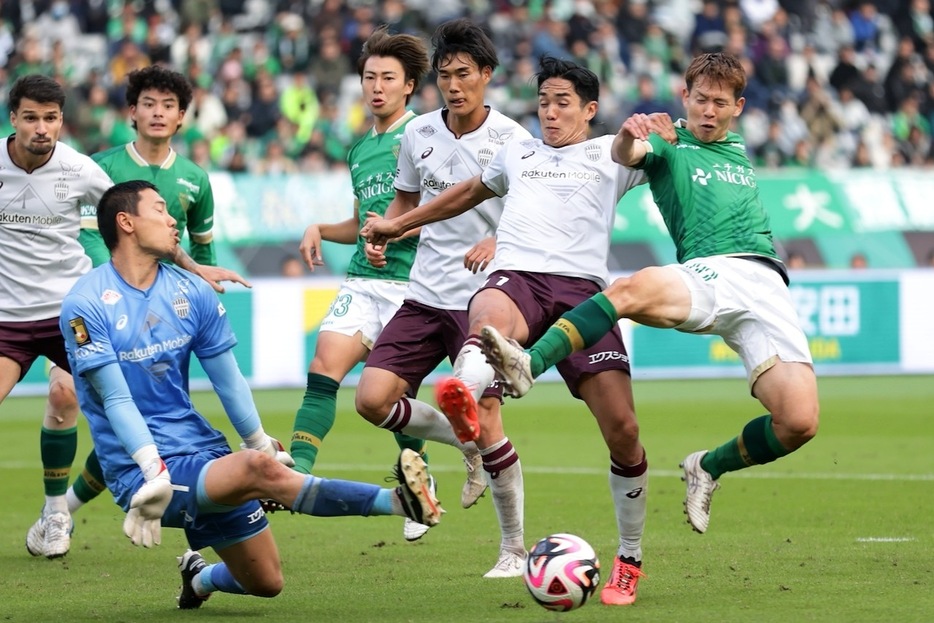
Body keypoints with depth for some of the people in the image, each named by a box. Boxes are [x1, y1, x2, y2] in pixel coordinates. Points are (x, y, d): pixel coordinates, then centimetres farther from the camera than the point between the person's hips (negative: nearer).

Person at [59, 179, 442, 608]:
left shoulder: (191, 292, 7)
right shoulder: (86, 306, -10)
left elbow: (229, 381, 12)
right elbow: (116, 400, -15)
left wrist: (262, 444, 12)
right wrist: (155, 474, -24)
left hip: (203, 454, 6)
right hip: (142, 472, -6)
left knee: (265, 582, 3)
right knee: (258, 470, -31)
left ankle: (200, 578, 37)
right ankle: (398, 501, -42)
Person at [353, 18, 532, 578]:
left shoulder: (512, 140, -8)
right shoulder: (418, 134, 6)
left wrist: (498, 242, -25)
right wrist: (381, 237, 2)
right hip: (425, 295, 5)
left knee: (485, 422, -11)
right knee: (373, 398, -8)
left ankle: (515, 547, 5)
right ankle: (465, 443, 17)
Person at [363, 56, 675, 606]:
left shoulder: (611, 154, 21)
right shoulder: (517, 153, 31)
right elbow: (472, 191, 49)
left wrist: (664, 137, -7)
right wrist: (399, 225, 57)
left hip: (581, 287, -1)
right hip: (516, 276, 1)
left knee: (622, 429, -11)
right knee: (490, 314, -41)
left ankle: (630, 559, 11)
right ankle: (464, 394, -79)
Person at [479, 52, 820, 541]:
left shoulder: (739, 151, 29)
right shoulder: (670, 146, 14)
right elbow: (626, 155, -9)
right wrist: (628, 137, -31)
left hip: (763, 280, 4)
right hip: (705, 273, -3)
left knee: (799, 422, -16)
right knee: (633, 289, -40)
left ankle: (709, 468, 11)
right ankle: (528, 365, -53)